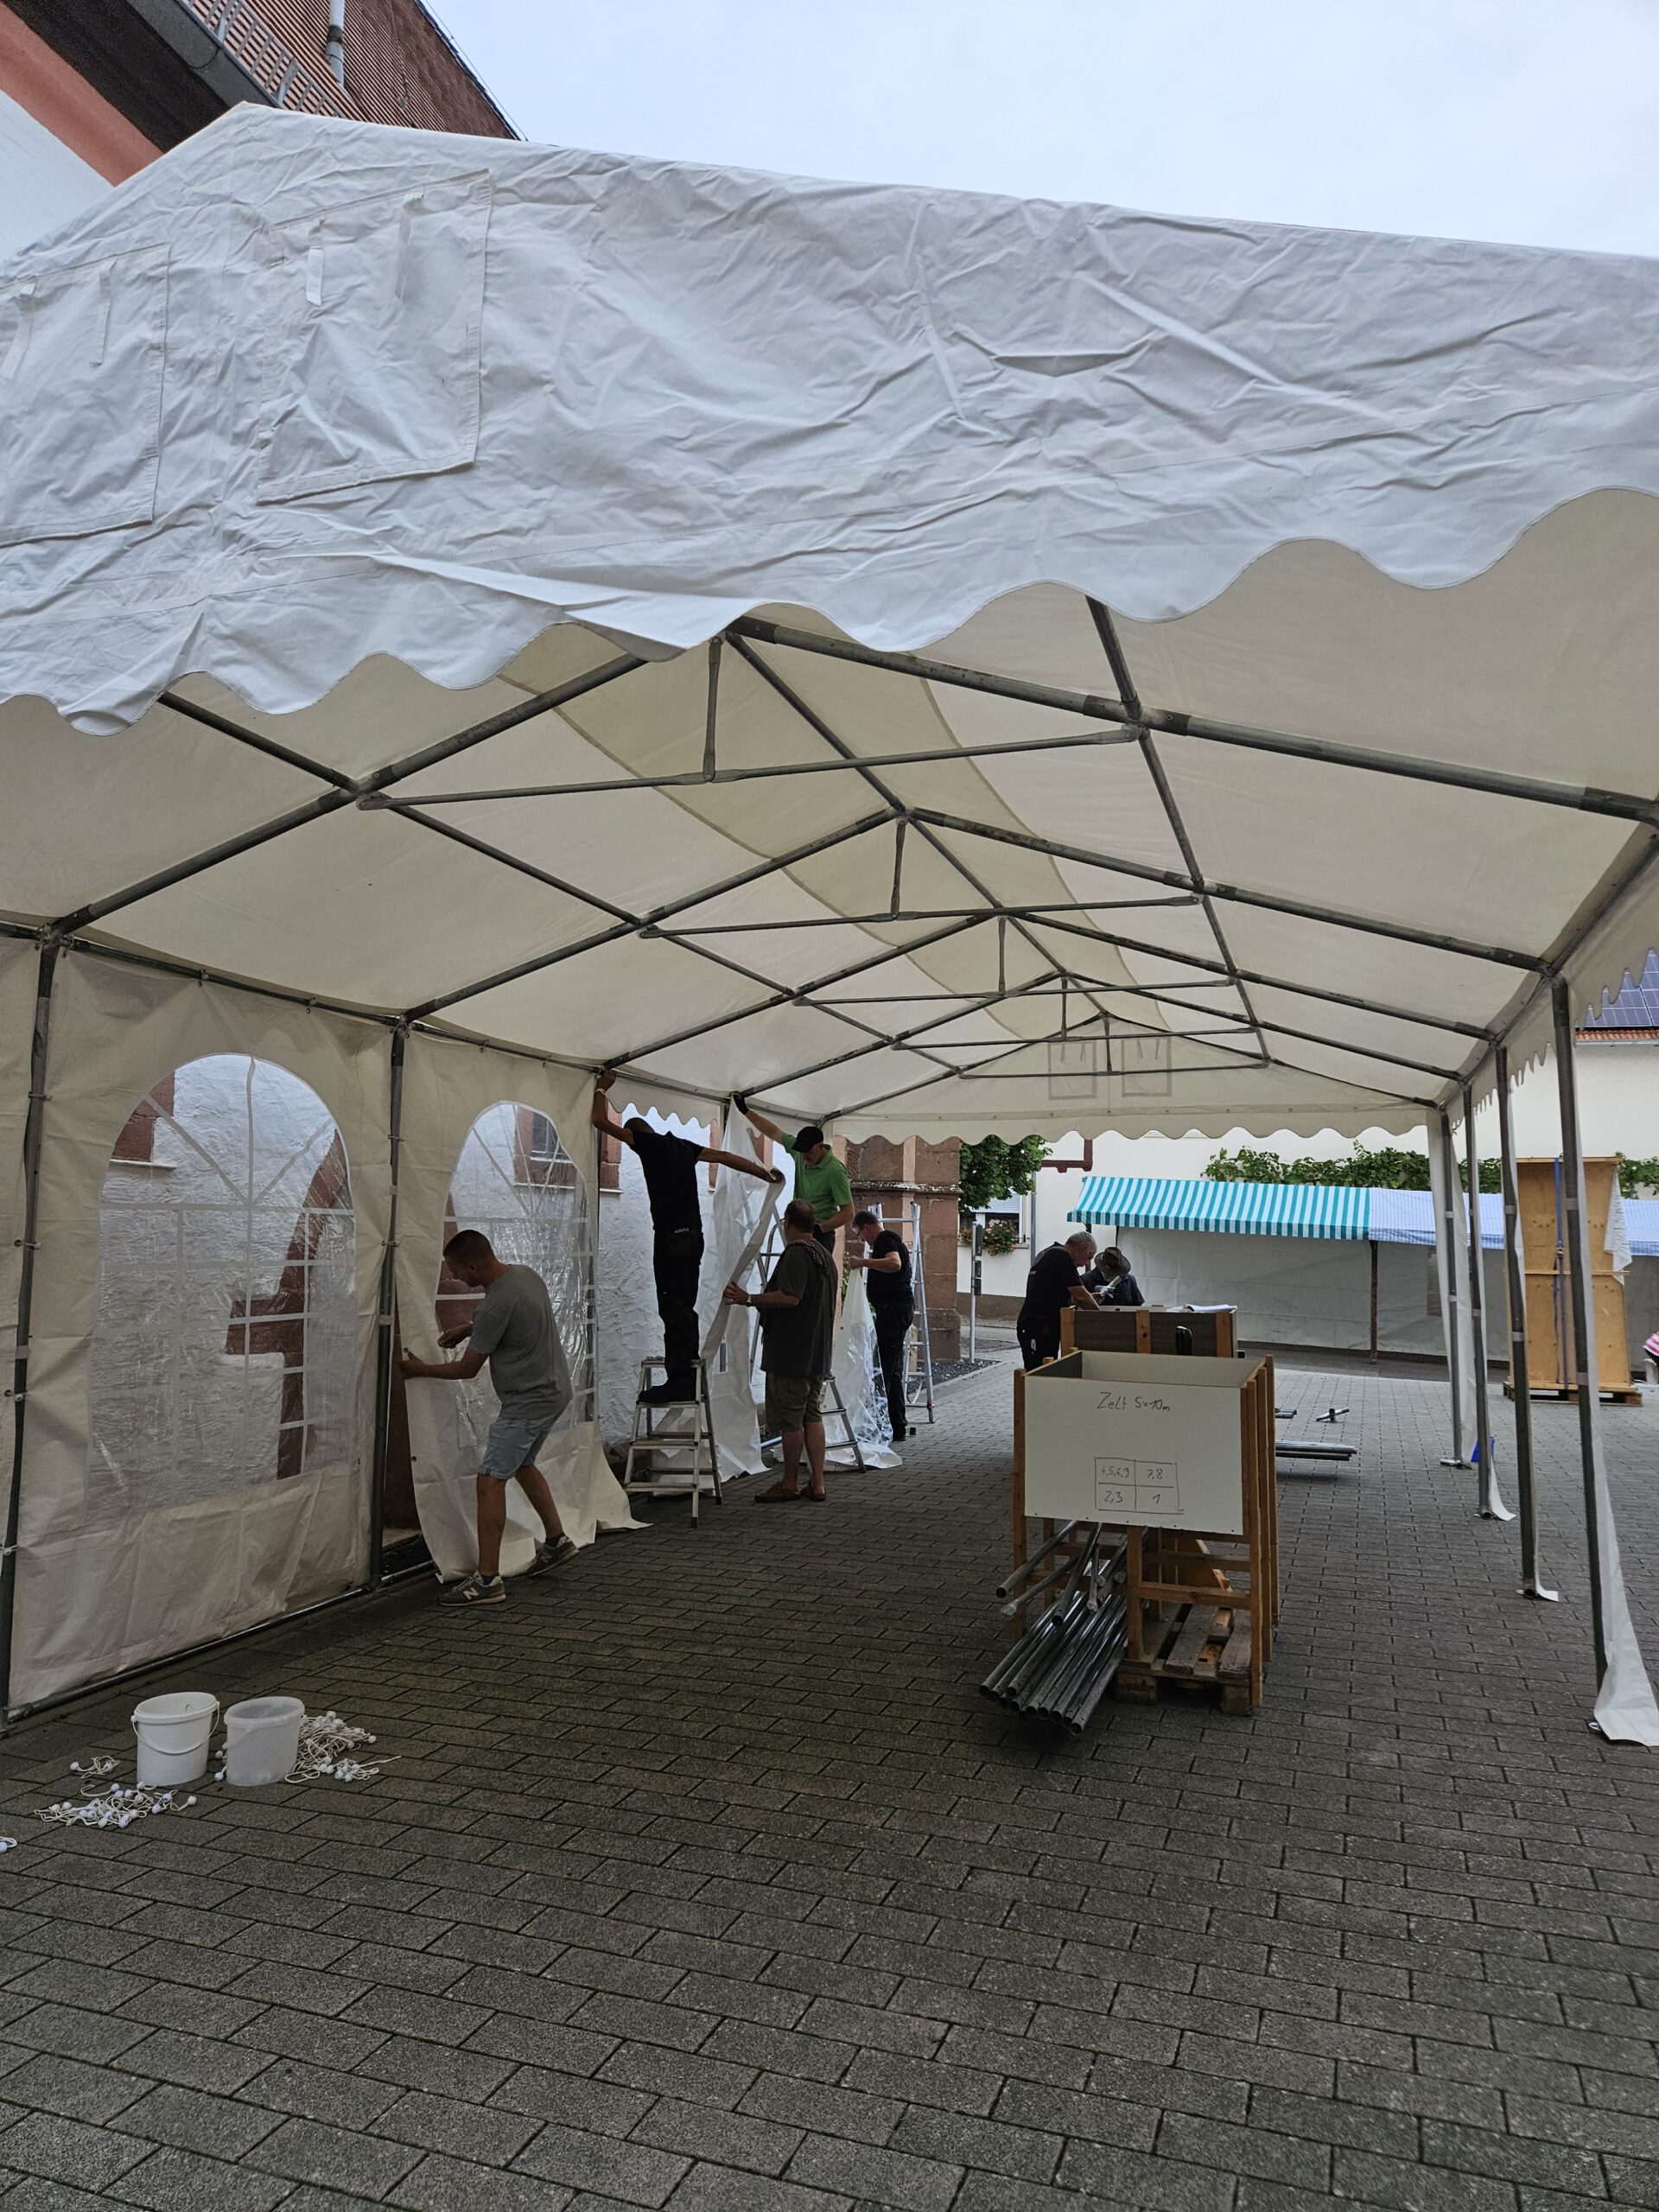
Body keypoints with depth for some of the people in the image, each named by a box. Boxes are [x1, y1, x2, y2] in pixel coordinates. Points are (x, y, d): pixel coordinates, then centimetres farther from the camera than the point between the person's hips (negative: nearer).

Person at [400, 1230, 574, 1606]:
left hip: (528, 1401, -10)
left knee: (491, 1480, -8)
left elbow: (467, 1369, -13)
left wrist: (420, 1370, 3)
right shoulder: (526, 1274, 2)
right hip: (554, 1389, 10)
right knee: (522, 1463, 26)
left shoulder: (495, 1305, -25)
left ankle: (488, 1579, -8)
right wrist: (467, 1329, 14)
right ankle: (556, 1540, 36)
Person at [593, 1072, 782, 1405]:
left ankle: (678, 1382, -9)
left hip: (671, 1236, -8)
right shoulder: (682, 1146, 18)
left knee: (673, 1309, -8)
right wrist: (766, 1174, 28)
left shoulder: (648, 1143, -2)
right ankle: (686, 1378, 15)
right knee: (683, 1309, 12)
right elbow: (726, 1157, 21)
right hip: (693, 1235, 8)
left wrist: (601, 1089, 15)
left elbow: (601, 1120, -1)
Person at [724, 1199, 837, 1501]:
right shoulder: (826, 1257, 17)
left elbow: (790, 1297, -26)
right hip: (818, 1353, 9)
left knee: (790, 1420, 1)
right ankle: (816, 1484, 13)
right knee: (813, 1416, 11)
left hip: (791, 1354, -9)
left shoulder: (796, 1253, -14)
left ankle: (789, 1484, 10)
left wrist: (750, 1299, -20)